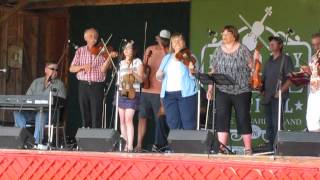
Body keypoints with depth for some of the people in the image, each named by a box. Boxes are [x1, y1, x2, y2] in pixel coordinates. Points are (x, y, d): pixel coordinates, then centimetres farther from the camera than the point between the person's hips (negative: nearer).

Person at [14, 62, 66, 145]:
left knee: (41, 113, -39)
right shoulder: (36, 82, 22)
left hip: (49, 113, -4)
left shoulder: (59, 84, 12)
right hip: (32, 112, 4)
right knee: (18, 112, -24)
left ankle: (37, 142, -41)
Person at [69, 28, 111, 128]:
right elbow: (72, 69, 6)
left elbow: (103, 69, -10)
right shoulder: (80, 51, 10)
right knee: (85, 116, 6)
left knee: (96, 116, -7)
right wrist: (83, 66, -12)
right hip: (83, 86, 2)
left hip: (97, 86, -2)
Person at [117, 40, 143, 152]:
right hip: (122, 93, 6)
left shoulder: (137, 62, -2)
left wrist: (133, 73, -23)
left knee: (128, 119, -16)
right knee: (122, 120, 4)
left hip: (132, 94, -6)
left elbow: (140, 79, -7)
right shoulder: (121, 63, 14)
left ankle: (130, 146, -18)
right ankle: (126, 144, 11)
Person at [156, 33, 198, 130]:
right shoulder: (167, 58, 19)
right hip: (168, 94, 4)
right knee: (173, 124, 4)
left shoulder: (189, 57, 5)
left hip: (186, 93, -4)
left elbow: (195, 76, -2)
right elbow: (159, 77, 19)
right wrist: (159, 75, -4)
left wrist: (192, 70, -23)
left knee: (188, 124, -9)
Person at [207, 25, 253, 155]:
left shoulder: (243, 50, -1)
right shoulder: (218, 51, 8)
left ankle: (248, 149, 8)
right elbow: (213, 71, 10)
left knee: (243, 118, 1)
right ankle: (222, 147, -6)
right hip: (222, 91, 2)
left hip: (241, 91, -2)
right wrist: (210, 89, 5)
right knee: (222, 117, -7)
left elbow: (251, 67, 0)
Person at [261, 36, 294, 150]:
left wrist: (281, 91, -16)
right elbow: (264, 78, 24)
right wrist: (262, 90, 8)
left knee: (277, 123, -13)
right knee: (269, 123, 7)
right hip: (267, 97, 7)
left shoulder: (285, 59, 0)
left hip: (278, 97, -7)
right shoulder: (269, 61, 19)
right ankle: (269, 148, 11)